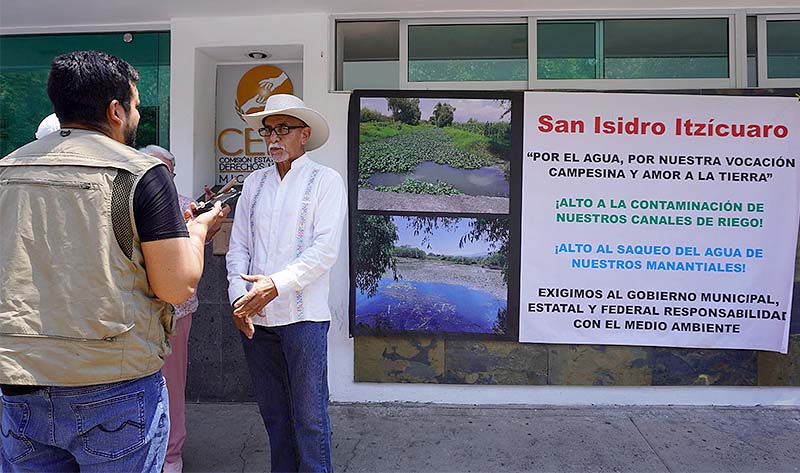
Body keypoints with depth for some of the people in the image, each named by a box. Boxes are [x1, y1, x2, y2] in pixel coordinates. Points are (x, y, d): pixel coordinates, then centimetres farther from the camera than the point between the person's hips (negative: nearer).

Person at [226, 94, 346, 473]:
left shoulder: (325, 180, -1)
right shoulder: (254, 183, 13)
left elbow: (325, 249, -11)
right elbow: (238, 246, 9)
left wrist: (276, 284, -20)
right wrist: (239, 297, -6)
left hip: (302, 315, -5)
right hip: (254, 317, 5)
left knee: (309, 417, 2)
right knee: (272, 413, 16)